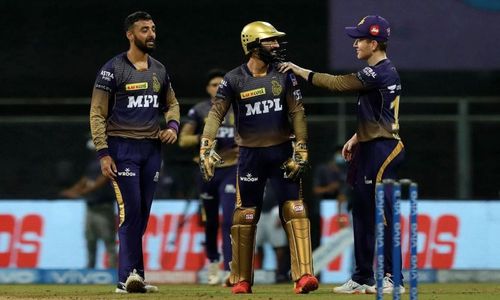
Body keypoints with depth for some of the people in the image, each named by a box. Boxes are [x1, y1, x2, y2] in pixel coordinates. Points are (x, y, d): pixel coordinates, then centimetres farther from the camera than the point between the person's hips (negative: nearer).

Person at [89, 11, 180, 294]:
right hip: (122, 146, -6)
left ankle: (128, 279, 10)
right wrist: (103, 153, -14)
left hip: (152, 148, 6)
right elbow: (97, 114, -7)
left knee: (142, 214, 6)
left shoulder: (159, 70, 11)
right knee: (130, 210, -14)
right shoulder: (113, 69, -6)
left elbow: (172, 103, 25)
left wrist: (173, 126, 3)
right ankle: (131, 274, -16)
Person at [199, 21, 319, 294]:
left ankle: (303, 275, -13)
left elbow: (297, 113, 0)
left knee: (294, 211, -9)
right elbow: (216, 114, -10)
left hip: (282, 152, 1)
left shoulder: (284, 75, 2)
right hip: (250, 154, -1)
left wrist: (301, 151, -8)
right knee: (245, 216, 3)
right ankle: (241, 280, 14)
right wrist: (206, 150, -22)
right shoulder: (234, 79, -4)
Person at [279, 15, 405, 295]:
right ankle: (363, 278, 18)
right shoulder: (382, 71, 16)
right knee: (362, 212, 13)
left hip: (381, 150, -11)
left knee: (381, 213, -11)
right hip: (370, 149, 11)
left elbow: (338, 83, -18)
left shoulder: (381, 72, -17)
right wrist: (357, 138, 21)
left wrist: (300, 71, -10)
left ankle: (392, 279, -10)